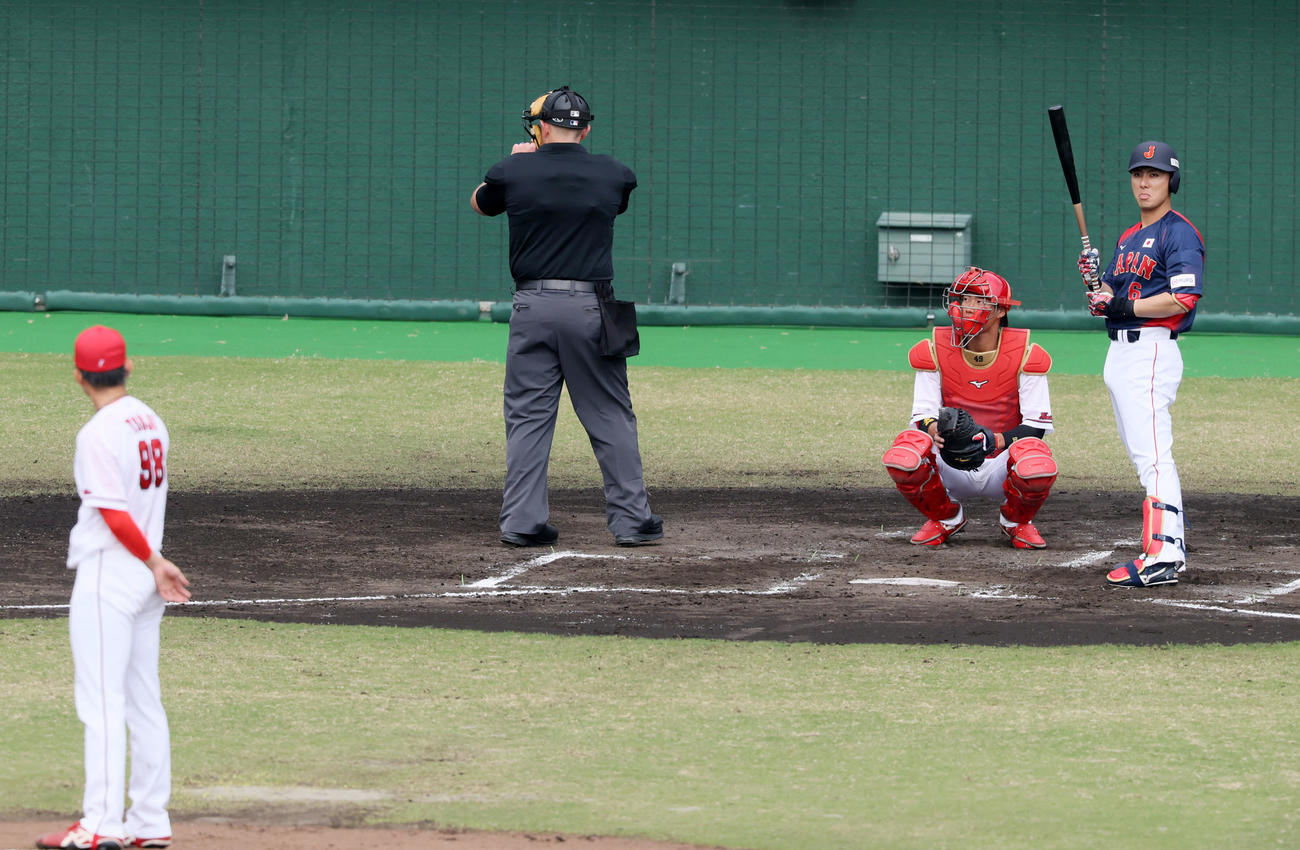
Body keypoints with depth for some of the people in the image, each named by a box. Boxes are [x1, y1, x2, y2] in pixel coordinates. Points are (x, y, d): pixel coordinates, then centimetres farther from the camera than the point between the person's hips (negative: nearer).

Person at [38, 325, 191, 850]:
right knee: (142, 702, 11)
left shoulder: (99, 434, -16)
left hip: (107, 578, -8)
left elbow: (115, 514, -19)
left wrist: (154, 562, -9)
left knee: (102, 701, -7)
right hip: (144, 584, 8)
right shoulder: (151, 422, 9)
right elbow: (146, 504, 10)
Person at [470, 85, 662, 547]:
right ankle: (631, 520, 7)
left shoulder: (514, 173, -1)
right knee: (612, 418, 6)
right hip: (590, 308, 0)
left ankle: (523, 521, 1)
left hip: (533, 306, 0)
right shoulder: (613, 175, 2)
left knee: (527, 416, 6)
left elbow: (479, 203, 20)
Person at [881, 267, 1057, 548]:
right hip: (950, 462, 1)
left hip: (1001, 461, -1)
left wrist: (996, 440, -31)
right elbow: (922, 414, -6)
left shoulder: (1024, 354, -10)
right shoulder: (936, 351, -5)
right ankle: (945, 519, 4)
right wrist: (935, 430, -32)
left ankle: (1016, 521, 3)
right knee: (901, 459, -32)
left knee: (1039, 469, -37)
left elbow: (1036, 426, -11)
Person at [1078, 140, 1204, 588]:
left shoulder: (1179, 233, -8)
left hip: (1151, 351, -10)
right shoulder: (1129, 238, 21)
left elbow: (1183, 299, -19)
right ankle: (1172, 544, 15)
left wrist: (1123, 306, -18)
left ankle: (1161, 555, -25)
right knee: (1143, 454, 11)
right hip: (1119, 356, 10)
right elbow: (1109, 299, 20)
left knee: (1152, 454, -18)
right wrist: (1093, 278, -1)